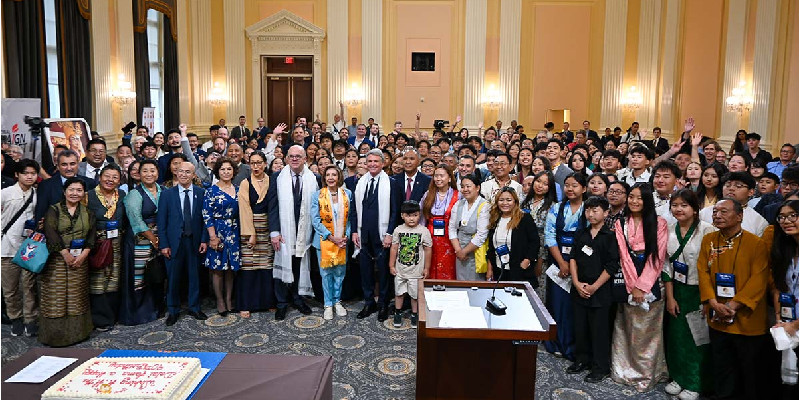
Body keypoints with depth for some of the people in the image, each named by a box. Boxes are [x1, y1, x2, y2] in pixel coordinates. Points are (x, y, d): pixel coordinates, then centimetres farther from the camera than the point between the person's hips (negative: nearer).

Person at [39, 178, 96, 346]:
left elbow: (91, 235, 4)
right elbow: (50, 232, -11)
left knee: (77, 297, 7)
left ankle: (77, 331, 15)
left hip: (80, 260, 3)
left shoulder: (87, 213, 11)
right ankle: (55, 334, 6)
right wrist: (66, 254, -16)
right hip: (56, 260, -3)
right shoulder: (53, 210, 1)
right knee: (56, 297, -2)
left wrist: (83, 254, -10)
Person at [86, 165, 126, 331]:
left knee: (114, 279, 10)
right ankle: (101, 319, 8)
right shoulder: (90, 196, -4)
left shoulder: (122, 195, 8)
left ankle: (112, 315, 23)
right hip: (96, 243, -4)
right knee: (97, 280, -3)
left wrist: (120, 233, 0)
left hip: (117, 244, 4)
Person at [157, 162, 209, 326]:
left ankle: (194, 308, 24)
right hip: (174, 241, -1)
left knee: (194, 276, 9)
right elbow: (161, 221, -1)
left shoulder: (201, 193, 2)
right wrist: (163, 244, -6)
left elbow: (204, 218, 4)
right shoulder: (167, 194, 1)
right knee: (173, 277, 6)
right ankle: (173, 311, 21)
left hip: (194, 241, 1)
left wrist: (204, 240, -3)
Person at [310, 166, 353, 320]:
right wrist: (331, 237, -14)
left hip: (342, 240, 2)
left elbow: (350, 217, 6)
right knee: (326, 272, 4)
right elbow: (315, 220, -8)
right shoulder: (317, 195, -4)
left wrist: (346, 236, -7)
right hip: (324, 240, -2)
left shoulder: (347, 194, 2)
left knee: (340, 271, 8)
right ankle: (328, 304, 17)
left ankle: (337, 301, 26)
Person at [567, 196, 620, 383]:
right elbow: (573, 258, 6)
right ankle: (582, 360, 29)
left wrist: (594, 287, -12)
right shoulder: (580, 234, 9)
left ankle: (600, 367, 16)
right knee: (580, 327, 13)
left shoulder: (610, 237, -7)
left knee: (599, 330, 3)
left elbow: (612, 266, -10)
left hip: (600, 291, -5)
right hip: (579, 290, 5)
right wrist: (577, 283, -5)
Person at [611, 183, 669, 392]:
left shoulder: (658, 223, 0)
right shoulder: (621, 224, 8)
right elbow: (623, 256, 1)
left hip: (650, 283, -2)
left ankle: (647, 373, 14)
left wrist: (642, 286, -11)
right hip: (628, 283, 2)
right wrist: (632, 286, -9)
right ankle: (628, 369, 16)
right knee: (629, 329, 6)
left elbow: (657, 257, -6)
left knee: (648, 330, 3)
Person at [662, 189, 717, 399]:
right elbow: (666, 265, 5)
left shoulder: (707, 230, -15)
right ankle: (678, 377, 29)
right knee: (676, 334, 11)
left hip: (700, 292, -4)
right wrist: (670, 297, 4)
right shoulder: (669, 230, 1)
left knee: (696, 338, 5)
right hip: (677, 291, 5)